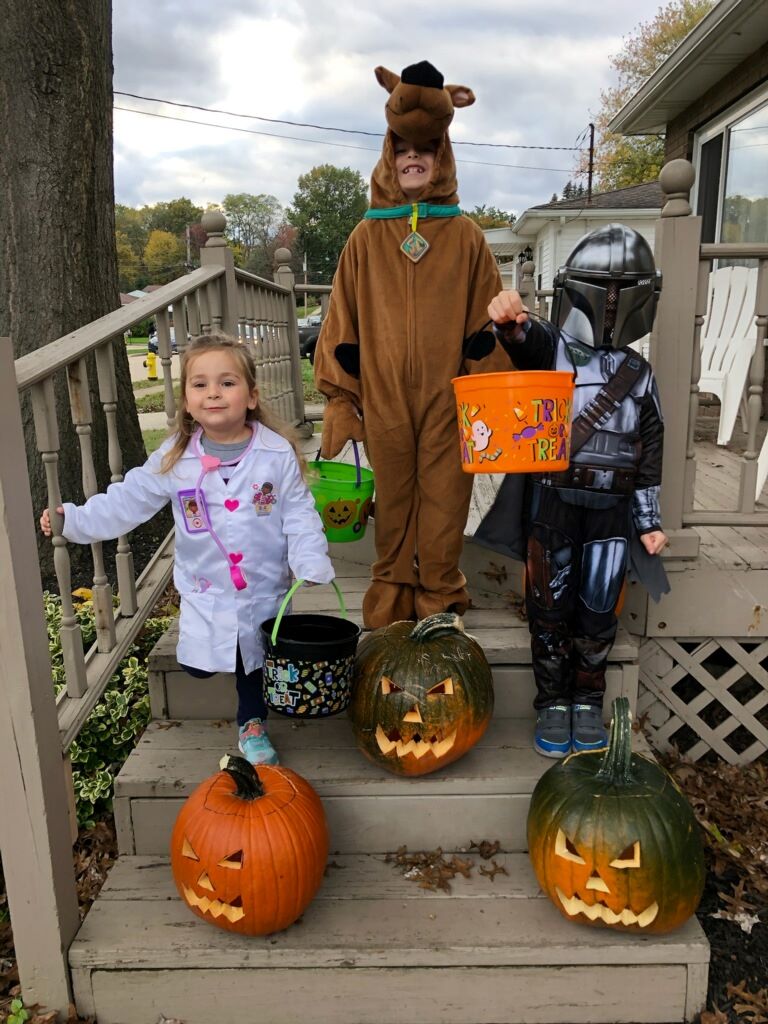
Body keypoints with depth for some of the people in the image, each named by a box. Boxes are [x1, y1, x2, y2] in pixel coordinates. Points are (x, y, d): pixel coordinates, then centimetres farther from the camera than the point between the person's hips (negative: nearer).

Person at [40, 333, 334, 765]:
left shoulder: (278, 454, -12)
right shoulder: (173, 460, -8)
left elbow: (298, 514, -8)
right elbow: (127, 501, -3)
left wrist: (311, 563, -17)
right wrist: (73, 519, -10)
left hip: (265, 589, -1)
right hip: (205, 592, 1)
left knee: (258, 661, 12)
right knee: (197, 664, 5)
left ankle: (252, 723, 40)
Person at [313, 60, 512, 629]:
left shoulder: (465, 236, 4)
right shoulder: (367, 236, 6)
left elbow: (487, 324, 3)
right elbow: (342, 323, 5)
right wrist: (341, 396, 1)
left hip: (448, 397, 0)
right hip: (383, 397, 1)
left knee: (444, 501, 6)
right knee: (393, 500, 10)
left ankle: (440, 598, 23)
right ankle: (392, 592, 27)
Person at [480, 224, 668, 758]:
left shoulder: (639, 374, 9)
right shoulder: (550, 346, 1)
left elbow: (650, 452, 12)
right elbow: (524, 341, -25)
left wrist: (650, 520, 9)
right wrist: (510, 321, -49)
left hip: (611, 509, 2)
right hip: (553, 502, -2)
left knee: (598, 611, 8)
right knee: (551, 607, 6)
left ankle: (588, 701, 28)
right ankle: (552, 702, 23)